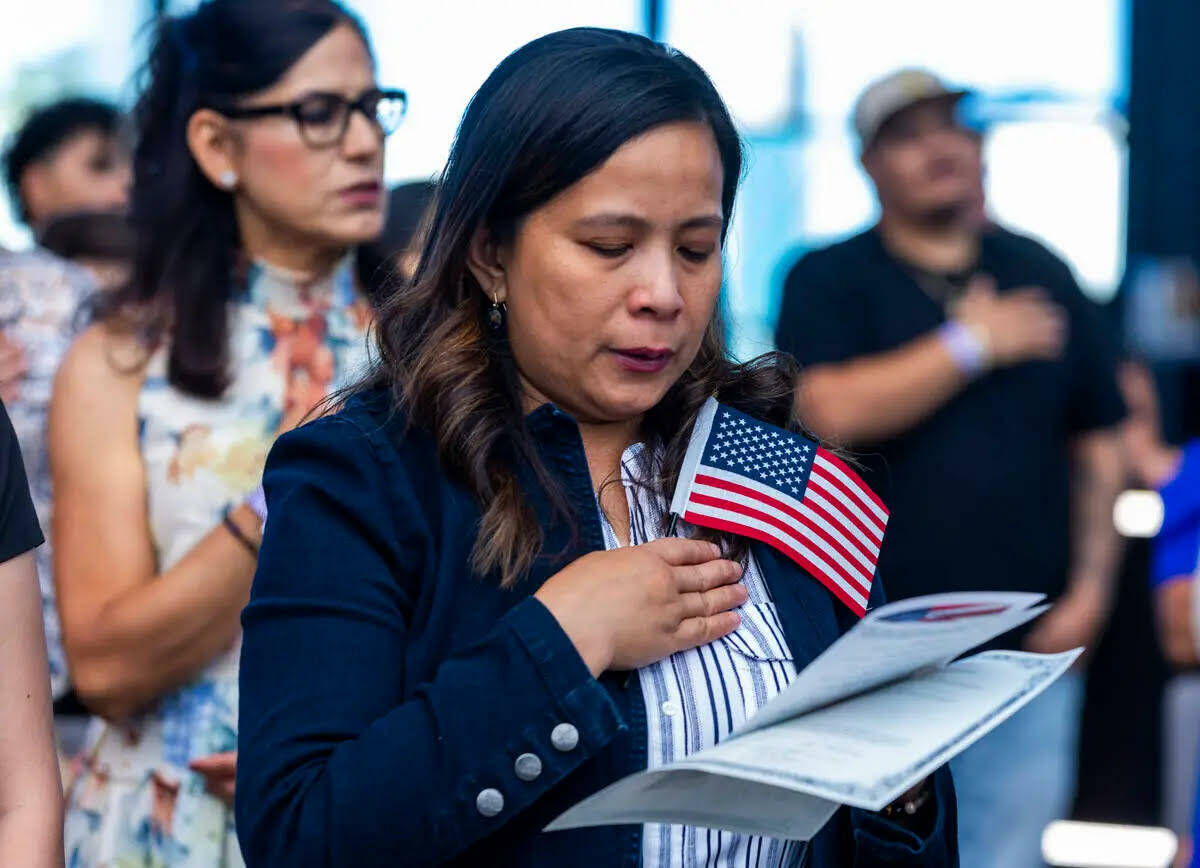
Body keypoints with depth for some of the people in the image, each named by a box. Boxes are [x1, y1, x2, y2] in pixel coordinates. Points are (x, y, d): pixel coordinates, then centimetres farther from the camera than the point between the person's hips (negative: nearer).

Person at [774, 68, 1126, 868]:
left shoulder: (1044, 277, 13)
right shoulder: (830, 281, 2)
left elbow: (1099, 443, 13)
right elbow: (833, 412, -15)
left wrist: (1091, 585, 3)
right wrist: (971, 345, -8)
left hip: (1027, 650, 3)